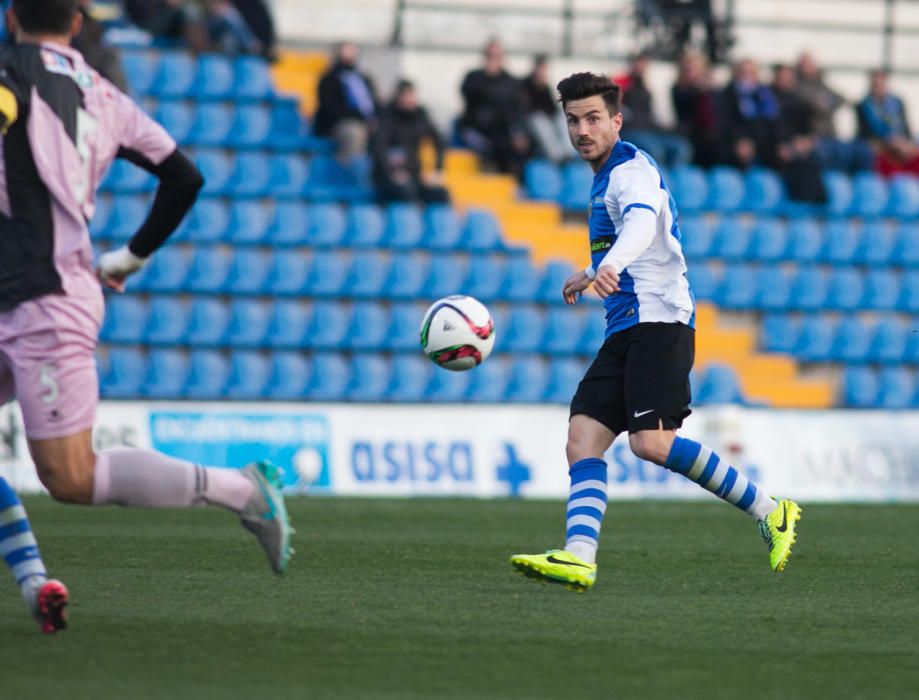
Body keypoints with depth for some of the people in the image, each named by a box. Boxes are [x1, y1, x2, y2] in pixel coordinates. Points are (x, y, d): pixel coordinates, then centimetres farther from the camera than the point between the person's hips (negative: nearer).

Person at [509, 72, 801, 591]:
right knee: (583, 440, -7)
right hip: (626, 331, 10)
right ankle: (578, 558, -21)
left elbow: (642, 222, -32)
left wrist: (609, 266, -51)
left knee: (652, 442, -22)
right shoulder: (607, 177, 21)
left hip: (658, 320, -10)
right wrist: (593, 277, 49)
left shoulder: (632, 170, -9)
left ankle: (770, 513, -9)